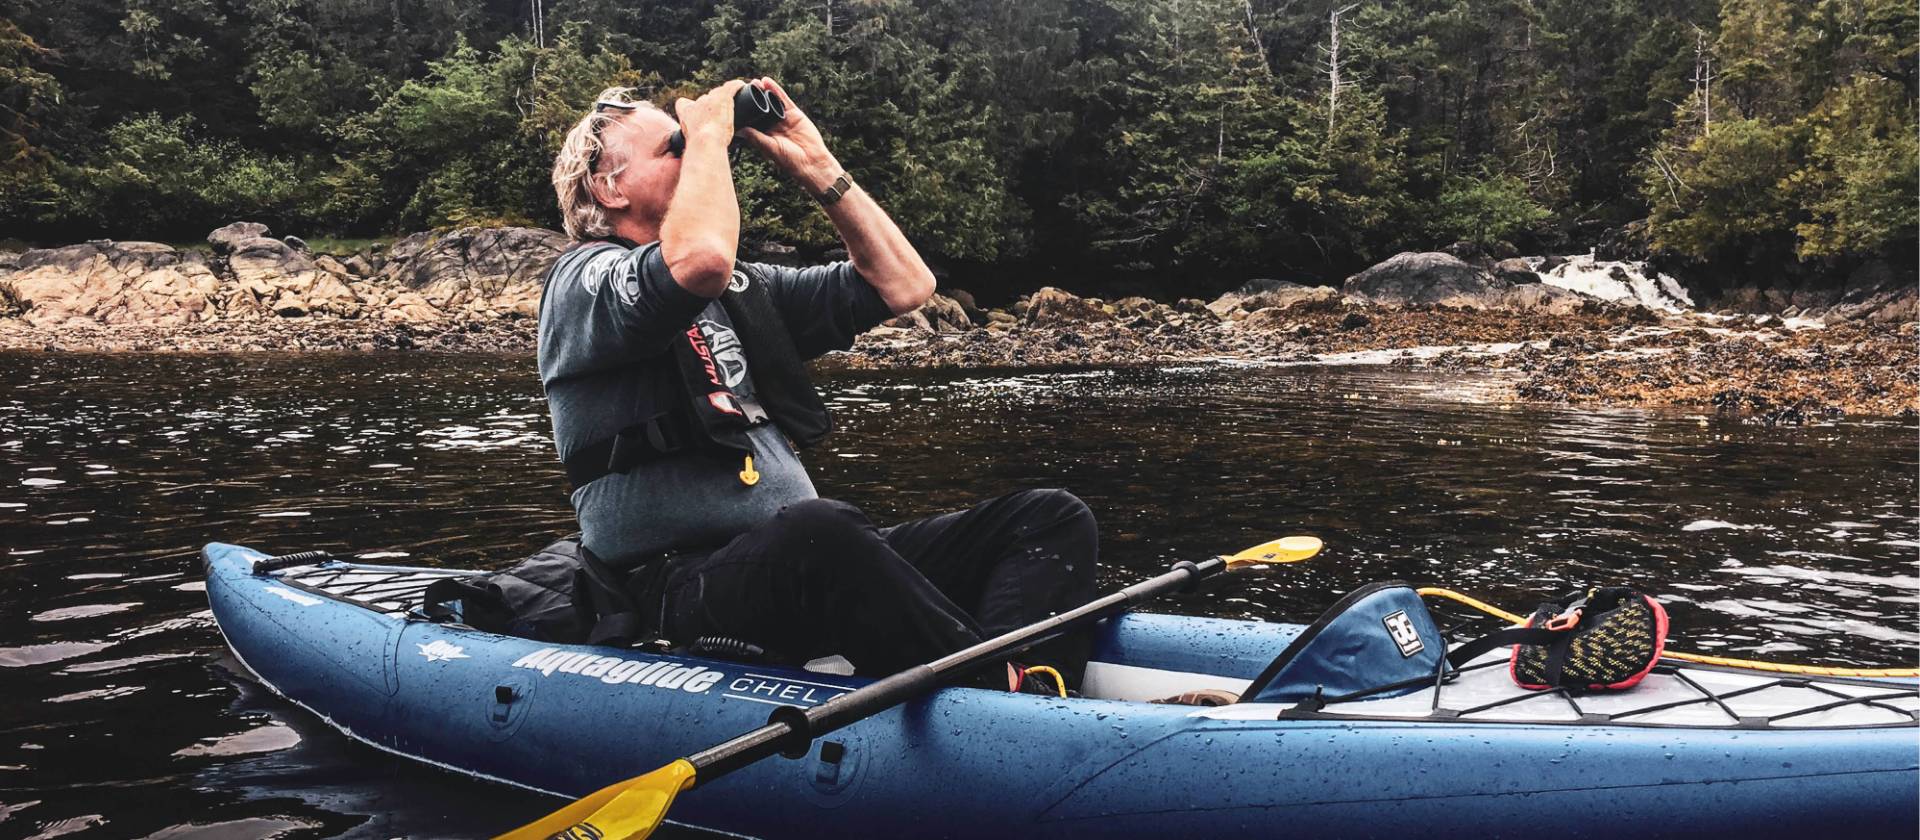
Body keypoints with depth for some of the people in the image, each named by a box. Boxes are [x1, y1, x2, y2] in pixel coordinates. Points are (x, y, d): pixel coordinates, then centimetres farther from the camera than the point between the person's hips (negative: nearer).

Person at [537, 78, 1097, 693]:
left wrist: (817, 167, 14)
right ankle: (1003, 691, -34)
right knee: (816, 528, -41)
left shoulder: (743, 290, 25)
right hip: (682, 590, -7)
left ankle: (1020, 682, -36)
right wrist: (707, 131, -5)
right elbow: (699, 258, -23)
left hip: (811, 568, 8)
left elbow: (903, 284, 19)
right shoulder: (584, 279, 2)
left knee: (1052, 519, -8)